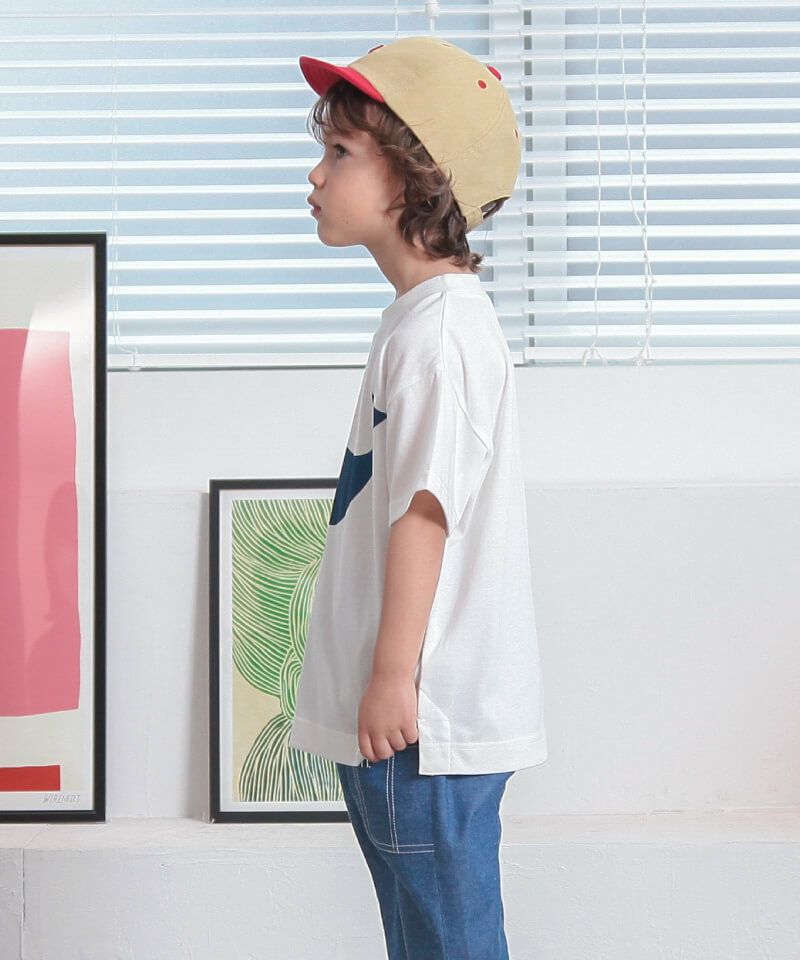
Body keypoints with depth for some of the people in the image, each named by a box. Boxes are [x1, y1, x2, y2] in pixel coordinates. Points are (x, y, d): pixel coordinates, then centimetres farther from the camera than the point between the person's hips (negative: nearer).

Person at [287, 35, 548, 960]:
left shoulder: (439, 328, -16)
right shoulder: (426, 317, 15)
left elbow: (424, 508, -21)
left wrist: (393, 676, -20)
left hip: (424, 713, -10)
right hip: (402, 710, 10)